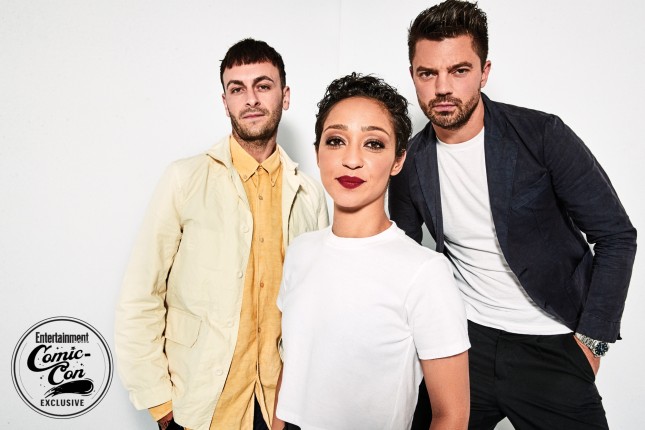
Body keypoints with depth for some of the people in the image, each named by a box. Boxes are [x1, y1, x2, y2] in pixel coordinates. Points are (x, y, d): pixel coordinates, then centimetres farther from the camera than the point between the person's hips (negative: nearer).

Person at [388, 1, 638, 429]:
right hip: (463, 340, 3)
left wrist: (590, 340, -10)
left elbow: (616, 236, -8)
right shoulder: (411, 163, -4)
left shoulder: (542, 135, -13)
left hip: (550, 347, -2)